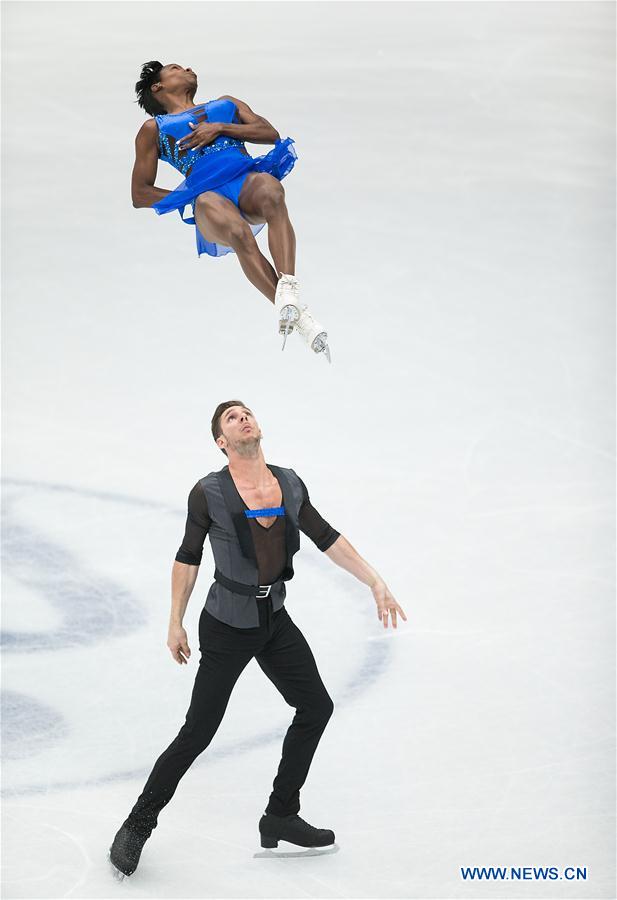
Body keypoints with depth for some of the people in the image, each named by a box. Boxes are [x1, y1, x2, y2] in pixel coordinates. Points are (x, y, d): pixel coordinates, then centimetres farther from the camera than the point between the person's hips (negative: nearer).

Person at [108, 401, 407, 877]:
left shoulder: (290, 484, -3)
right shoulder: (208, 493, -17)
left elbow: (328, 538, 6)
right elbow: (188, 557, -6)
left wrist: (377, 583, 5)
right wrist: (175, 624, -1)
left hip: (274, 620, 6)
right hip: (226, 627, -6)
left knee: (316, 708, 12)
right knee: (198, 732, -5)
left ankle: (281, 818, 26)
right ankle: (137, 827, 11)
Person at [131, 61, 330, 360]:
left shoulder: (226, 103, 38)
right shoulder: (154, 128, 29)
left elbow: (270, 133, 21)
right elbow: (139, 194, 21)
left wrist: (221, 128, 7)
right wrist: (188, 199, 7)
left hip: (248, 179, 2)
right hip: (207, 193, -2)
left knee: (270, 190, -38)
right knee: (239, 234, -38)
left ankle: (288, 287, -53)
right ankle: (298, 315, -45)